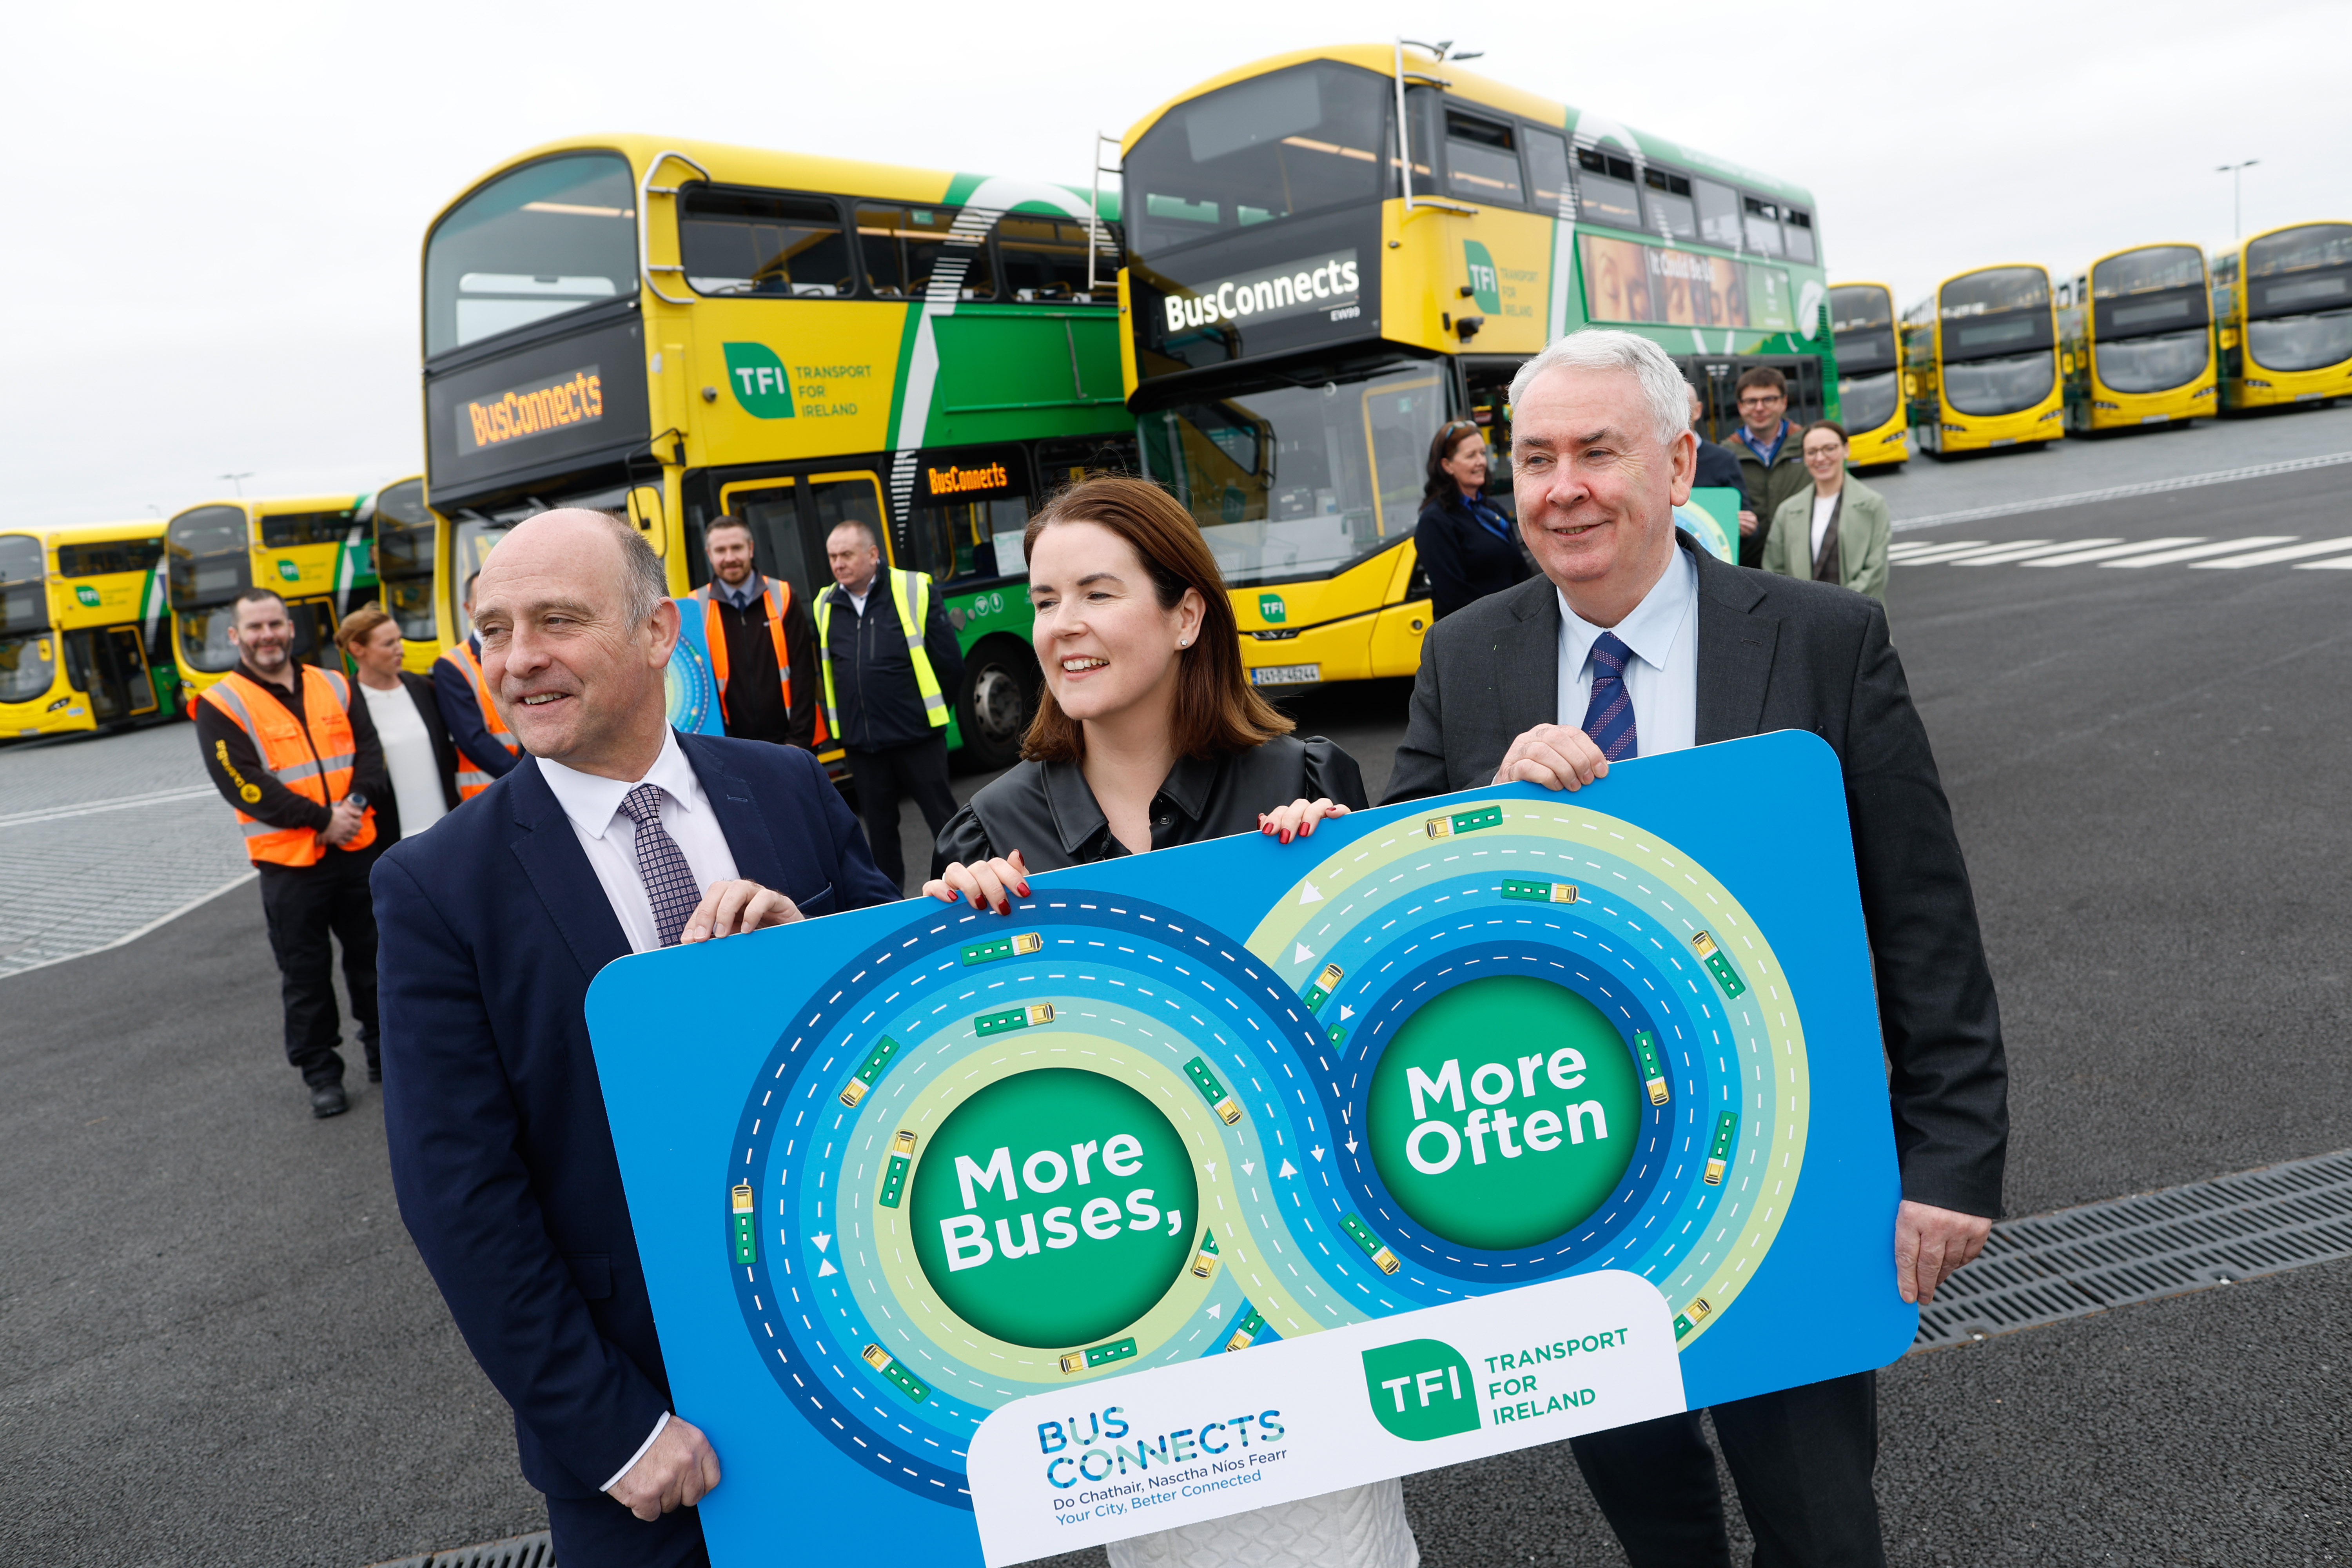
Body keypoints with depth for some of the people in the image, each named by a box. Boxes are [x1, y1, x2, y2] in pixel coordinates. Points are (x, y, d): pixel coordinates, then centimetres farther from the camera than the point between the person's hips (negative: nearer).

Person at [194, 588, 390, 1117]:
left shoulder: (334, 687, 8)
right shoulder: (220, 706, -5)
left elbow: (369, 749, 3)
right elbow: (242, 784, -14)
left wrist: (357, 802, -16)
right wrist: (322, 819, -17)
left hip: (356, 850, 3)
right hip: (289, 862, -3)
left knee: (371, 955, 14)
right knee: (305, 974, 5)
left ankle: (383, 1047, 30)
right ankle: (320, 1072, 18)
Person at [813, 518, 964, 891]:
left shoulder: (915, 591, -5)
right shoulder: (825, 607, 7)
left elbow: (949, 662, -2)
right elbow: (825, 673, 17)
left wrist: (929, 709, 7)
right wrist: (843, 721, 14)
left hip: (917, 735, -4)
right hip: (861, 743, 4)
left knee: (943, 818, 3)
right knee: (879, 827, 12)